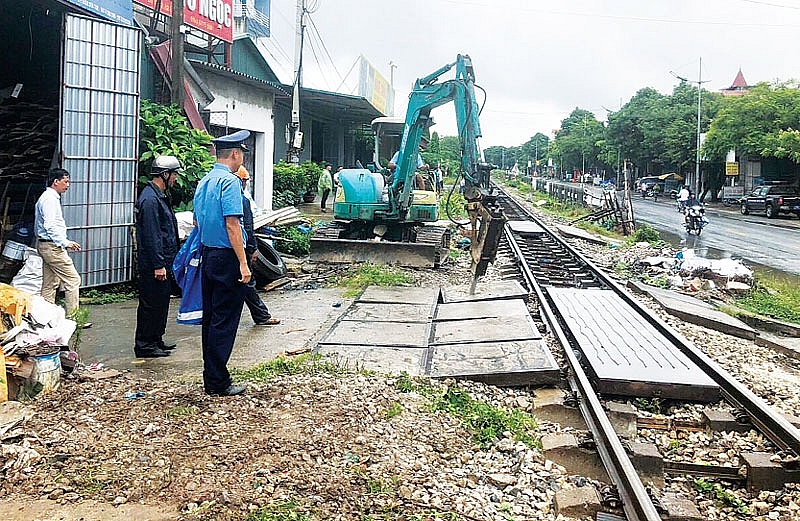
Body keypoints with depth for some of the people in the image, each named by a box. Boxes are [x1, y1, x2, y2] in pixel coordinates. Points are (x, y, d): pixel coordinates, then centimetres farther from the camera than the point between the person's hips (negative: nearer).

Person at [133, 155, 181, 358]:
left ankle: (156, 340, 26)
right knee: (151, 304, -3)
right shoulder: (150, 199, -17)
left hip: (163, 261, 10)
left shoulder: (159, 196, 16)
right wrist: (158, 265, -22)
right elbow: (150, 236, -21)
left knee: (161, 303, 16)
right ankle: (144, 345, 4)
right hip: (153, 264, -10)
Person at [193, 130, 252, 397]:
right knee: (224, 322, -3)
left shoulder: (203, 182, 13)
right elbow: (232, 224, -20)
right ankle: (218, 383, 3)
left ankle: (210, 377, 22)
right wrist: (243, 263, -20)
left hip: (207, 254, 9)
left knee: (210, 318, 13)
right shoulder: (230, 181, -14)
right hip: (226, 257, -9)